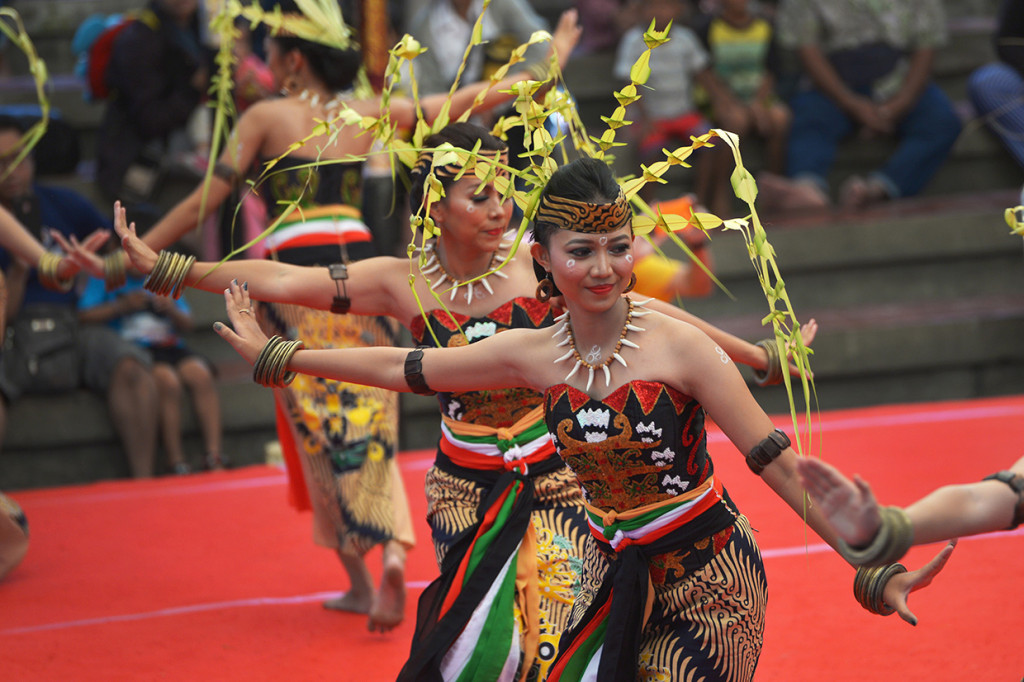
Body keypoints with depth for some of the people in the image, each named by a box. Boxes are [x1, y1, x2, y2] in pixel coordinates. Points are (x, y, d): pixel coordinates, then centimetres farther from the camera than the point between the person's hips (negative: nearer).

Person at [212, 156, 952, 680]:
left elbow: (778, 462, -16)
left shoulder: (676, 346, -16)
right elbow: (401, 368, 8)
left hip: (709, 576, -4)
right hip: (615, 575, 5)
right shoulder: (533, 354, -3)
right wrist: (274, 355, 15)